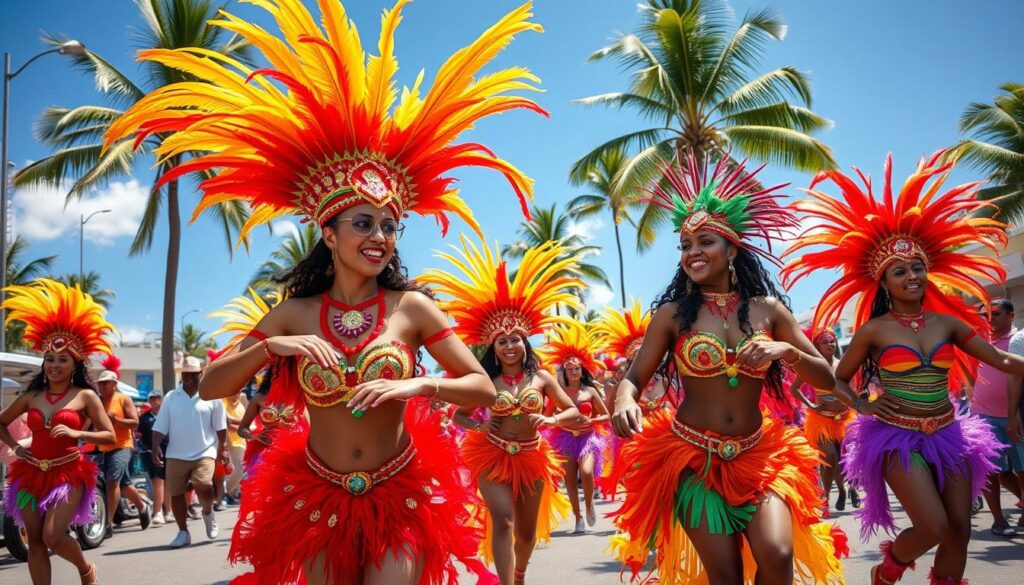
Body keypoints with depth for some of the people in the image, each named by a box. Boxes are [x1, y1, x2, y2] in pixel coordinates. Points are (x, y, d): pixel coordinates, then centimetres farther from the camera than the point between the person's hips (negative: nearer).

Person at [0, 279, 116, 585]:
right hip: (31, 474, 4)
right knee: (35, 542, 4)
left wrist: (76, 433, -21)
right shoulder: (31, 396, 7)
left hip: (69, 474, -4)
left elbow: (110, 436, -7)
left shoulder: (85, 396, -4)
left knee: (53, 537, -14)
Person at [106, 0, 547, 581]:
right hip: (319, 500, 3)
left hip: (402, 498, -2)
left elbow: (484, 388, -9)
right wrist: (272, 347, -18)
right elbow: (211, 387, -2)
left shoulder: (412, 307, -10)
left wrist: (417, 385, -24)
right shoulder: (294, 315, -3)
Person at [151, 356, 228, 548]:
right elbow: (160, 426, 3)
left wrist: (223, 449, 4)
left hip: (204, 453, -3)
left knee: (203, 487, -21)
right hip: (176, 455, 3)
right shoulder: (171, 397, 4)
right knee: (176, 494, 6)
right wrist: (156, 447, -8)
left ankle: (208, 513, 11)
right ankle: (183, 532, 22)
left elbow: (220, 427, 5)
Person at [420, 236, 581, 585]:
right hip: (492, 455, -3)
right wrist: (476, 425, -22)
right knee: (503, 521, -18)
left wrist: (549, 420, -19)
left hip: (531, 457, 3)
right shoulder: (487, 381, -8)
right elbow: (458, 415, -1)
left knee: (527, 530, 16)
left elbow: (574, 412, -1)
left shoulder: (541, 378, -4)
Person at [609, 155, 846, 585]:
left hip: (758, 456, 2)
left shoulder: (768, 309, 0)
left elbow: (826, 378, 3)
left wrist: (785, 351, -17)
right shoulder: (672, 314, -5)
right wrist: (625, 398, -30)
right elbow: (634, 377, -6)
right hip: (692, 458, -1)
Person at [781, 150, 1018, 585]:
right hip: (897, 436, -4)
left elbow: (1002, 360, 6)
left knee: (959, 529, 5)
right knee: (933, 527, -14)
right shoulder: (874, 330, -5)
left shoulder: (947, 322, 5)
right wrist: (862, 406, -12)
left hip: (948, 434, 5)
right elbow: (838, 379, 4)